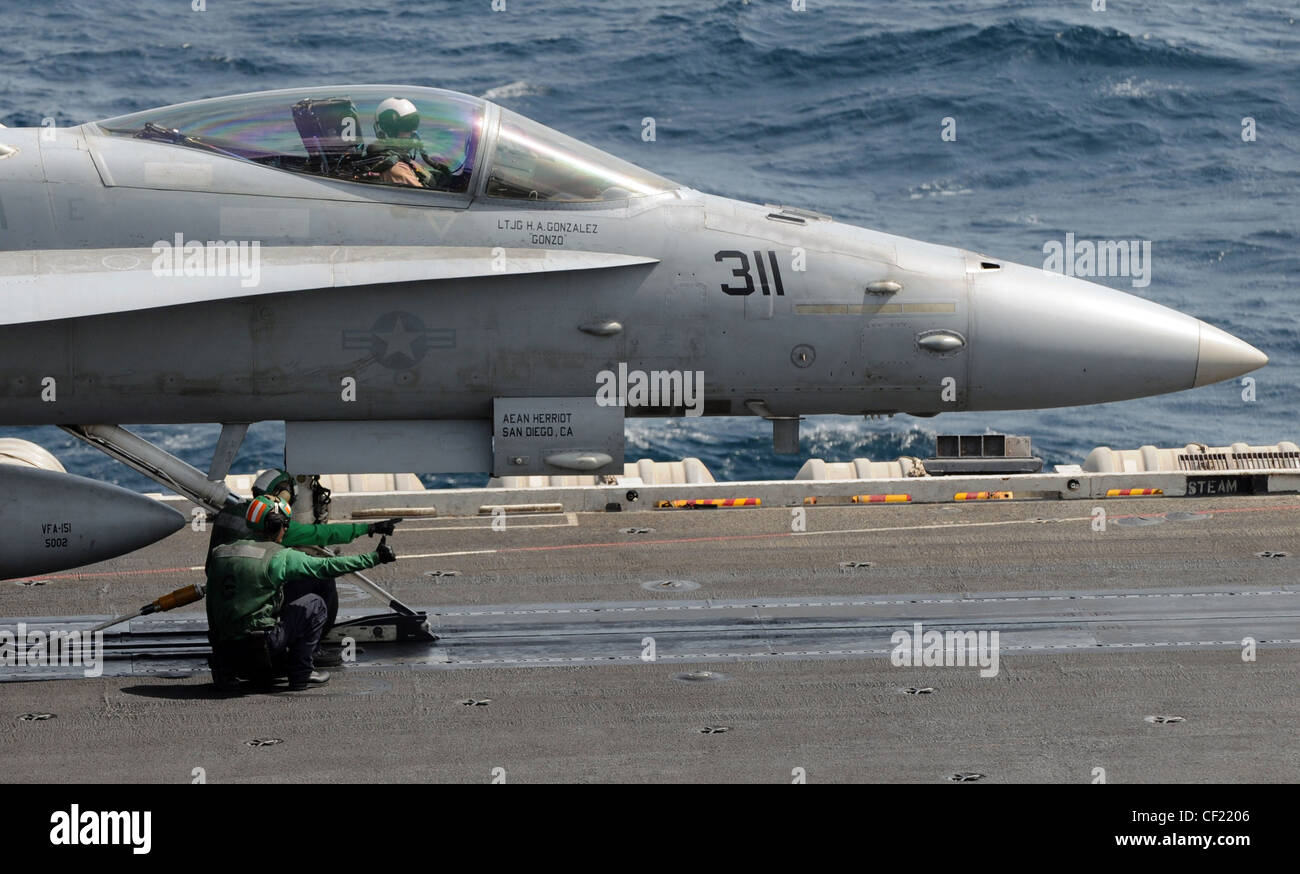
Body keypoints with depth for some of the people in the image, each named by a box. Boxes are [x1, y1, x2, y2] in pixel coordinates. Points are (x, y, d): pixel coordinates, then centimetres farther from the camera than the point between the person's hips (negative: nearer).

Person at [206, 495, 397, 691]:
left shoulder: (220, 553, 7)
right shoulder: (280, 557, -9)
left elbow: (211, 603, 14)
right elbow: (328, 567, -7)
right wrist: (374, 558, 2)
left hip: (226, 644, 6)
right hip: (264, 643, -6)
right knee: (314, 603, 11)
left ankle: (225, 668, 26)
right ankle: (301, 675, 11)